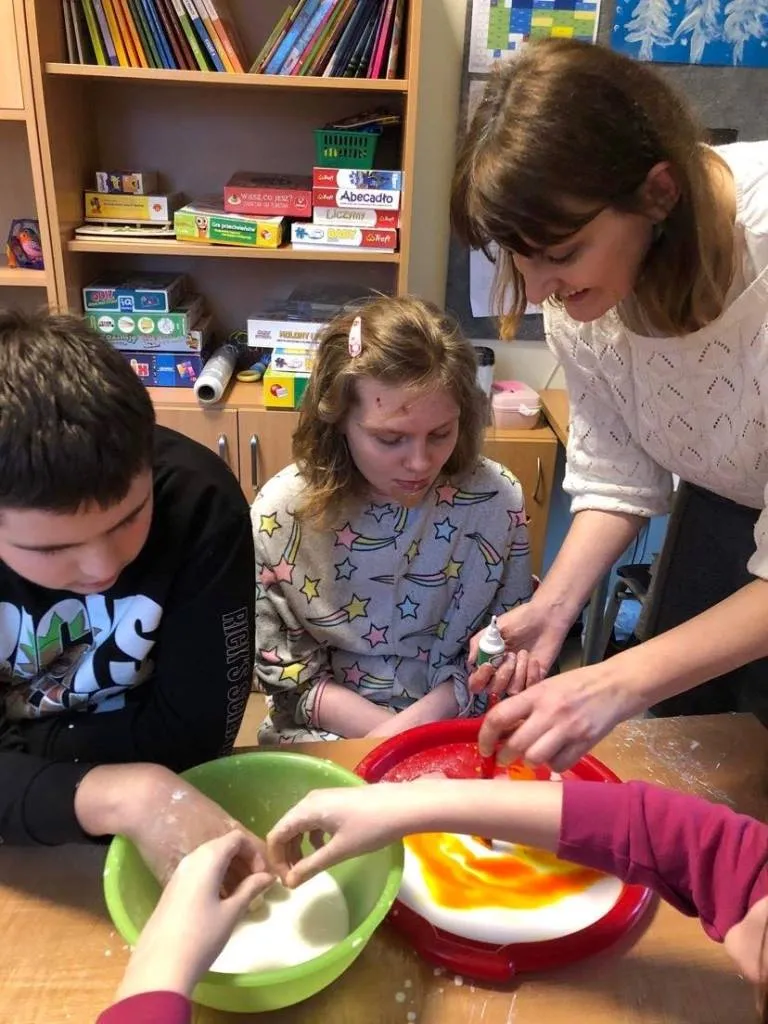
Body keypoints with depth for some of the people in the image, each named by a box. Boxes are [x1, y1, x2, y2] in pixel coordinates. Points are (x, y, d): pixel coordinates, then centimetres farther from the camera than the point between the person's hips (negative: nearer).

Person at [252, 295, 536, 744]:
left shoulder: (497, 498, -12)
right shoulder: (282, 513, -13)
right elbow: (281, 665, -4)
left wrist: (426, 717, -13)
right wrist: (384, 730, -14)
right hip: (326, 738, -1)